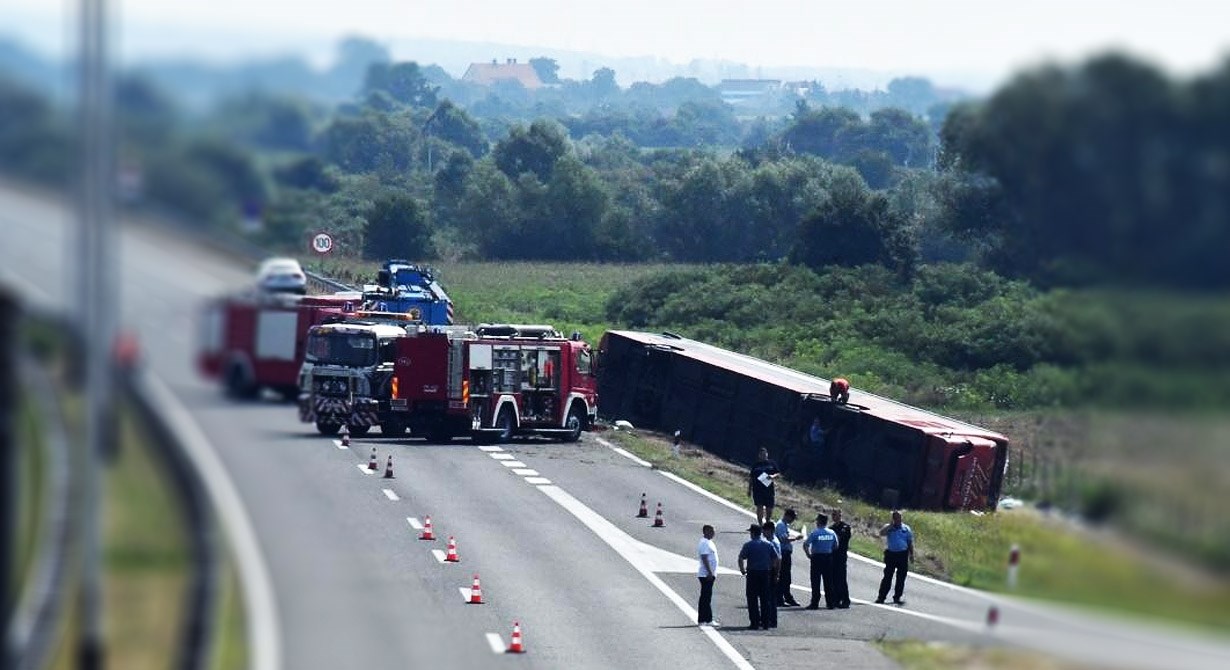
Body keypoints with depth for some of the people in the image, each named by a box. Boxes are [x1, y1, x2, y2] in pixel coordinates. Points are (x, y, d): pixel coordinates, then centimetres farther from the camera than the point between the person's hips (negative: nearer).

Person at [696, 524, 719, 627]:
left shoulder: (709, 542, 17)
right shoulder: (704, 543, -15)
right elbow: (704, 558, -21)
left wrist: (713, 573, 24)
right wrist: (709, 572, -25)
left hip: (709, 574, 10)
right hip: (706, 574, -10)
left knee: (706, 597, 12)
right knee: (706, 597, -9)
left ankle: (702, 620, 15)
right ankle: (708, 620, -11)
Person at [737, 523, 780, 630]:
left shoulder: (748, 545, -6)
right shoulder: (768, 545, 6)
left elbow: (741, 558, -11)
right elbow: (775, 559, 6)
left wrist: (742, 570, 3)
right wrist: (773, 570, 16)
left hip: (752, 573, -3)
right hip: (765, 573, 3)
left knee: (752, 599, 2)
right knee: (765, 599, 8)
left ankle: (755, 623, -2)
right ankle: (765, 622, 8)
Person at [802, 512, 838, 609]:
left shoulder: (815, 533, -11)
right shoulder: (832, 533, 2)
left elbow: (805, 545, -14)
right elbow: (836, 546, 7)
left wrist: (808, 554, -1)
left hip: (817, 558, -4)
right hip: (829, 557, 4)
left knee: (816, 581, 0)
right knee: (828, 581, 9)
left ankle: (815, 603, -1)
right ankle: (830, 602, 10)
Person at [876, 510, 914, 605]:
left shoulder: (906, 529, 10)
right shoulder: (888, 528, 4)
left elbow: (910, 543, 13)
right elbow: (881, 533, -16)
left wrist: (911, 555, 7)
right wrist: (892, 525, -15)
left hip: (903, 554, 2)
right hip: (891, 554, -2)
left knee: (901, 578, 3)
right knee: (887, 577, -3)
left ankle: (897, 597, 13)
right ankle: (881, 597, 0)